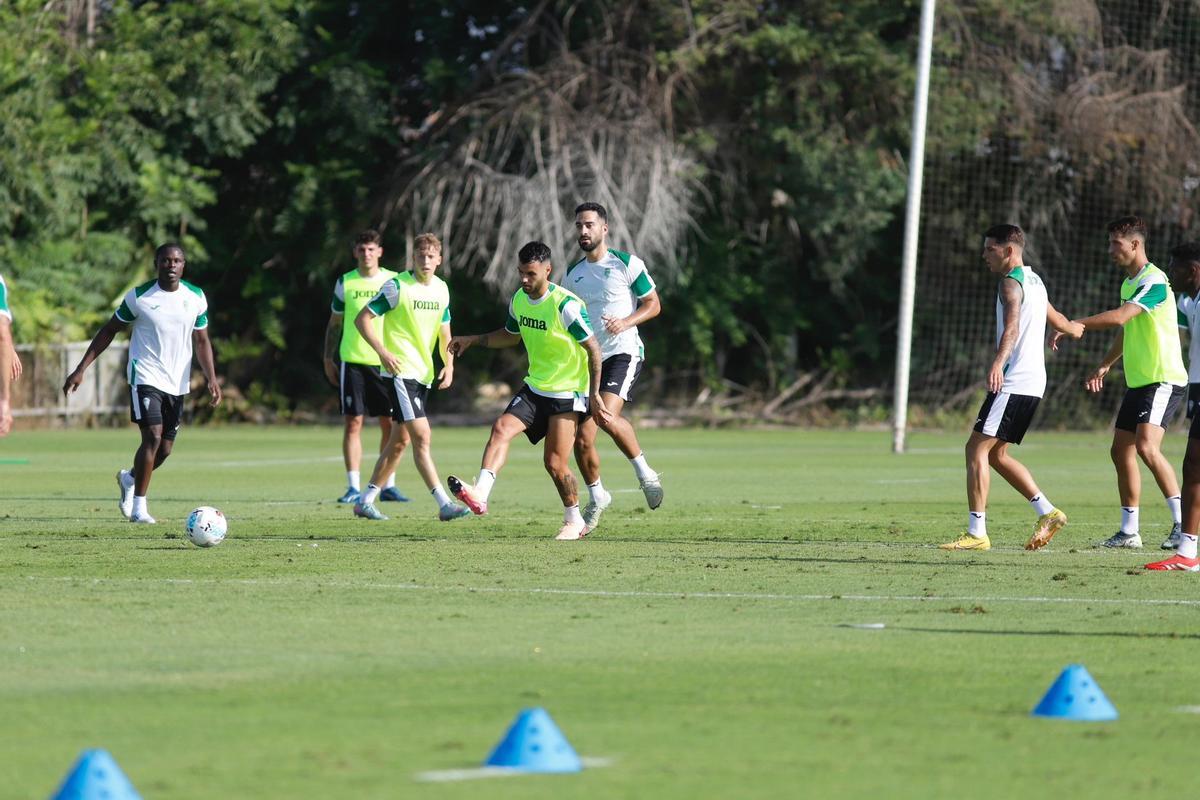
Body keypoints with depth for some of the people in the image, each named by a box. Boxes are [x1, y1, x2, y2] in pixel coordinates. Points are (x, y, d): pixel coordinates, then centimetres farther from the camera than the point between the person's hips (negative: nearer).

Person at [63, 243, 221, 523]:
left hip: (177, 383, 4)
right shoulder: (139, 296, -6)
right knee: (153, 436, -19)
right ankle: (139, 508, -12)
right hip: (145, 378, -4)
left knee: (165, 448, 7)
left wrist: (212, 379, -3)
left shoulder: (196, 298, 3)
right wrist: (81, 369, -4)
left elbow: (201, 342, 12)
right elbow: (108, 332, 1)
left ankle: (130, 479, 38)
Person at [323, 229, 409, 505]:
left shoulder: (393, 281, 5)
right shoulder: (345, 283, 5)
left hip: (385, 362, 1)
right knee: (353, 422, -5)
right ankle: (354, 487, -3)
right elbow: (334, 323, 12)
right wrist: (328, 359, 8)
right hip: (352, 361, -1)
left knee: (389, 424, 1)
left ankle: (388, 485, 10)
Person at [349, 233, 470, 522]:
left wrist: (449, 365, 6)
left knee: (399, 441, 11)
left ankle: (366, 501, 20)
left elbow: (444, 331, 21)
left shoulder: (441, 289, 9)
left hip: (424, 373, 8)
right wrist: (383, 352, -18)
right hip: (400, 371, -8)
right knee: (422, 435, -15)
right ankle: (444, 504, -18)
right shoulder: (397, 287, -11)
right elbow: (362, 319, -9)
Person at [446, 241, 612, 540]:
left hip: (567, 394, -6)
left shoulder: (566, 305, -20)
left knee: (555, 463, -7)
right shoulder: (518, 300, 3)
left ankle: (575, 521, 16)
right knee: (501, 428, -18)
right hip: (534, 389, 6)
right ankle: (479, 495, -32)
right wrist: (473, 340, 13)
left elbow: (593, 347, -14)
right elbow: (511, 335, 24)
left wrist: (594, 393, -14)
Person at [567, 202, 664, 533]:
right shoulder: (573, 274, 13)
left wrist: (626, 322, -17)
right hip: (588, 360, 6)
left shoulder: (627, 264, -3)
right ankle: (596, 497, 23)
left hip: (623, 352, -6)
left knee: (608, 417, -29)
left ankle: (645, 474, -9)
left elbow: (653, 305, 0)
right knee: (582, 438, 0)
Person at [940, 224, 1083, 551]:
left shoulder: (1011, 283, -10)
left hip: (1012, 382, -10)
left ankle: (976, 533, -13)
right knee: (996, 454, 15)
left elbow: (1012, 328, -28)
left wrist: (998, 362, -44)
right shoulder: (1034, 281, 20)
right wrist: (1074, 328, 60)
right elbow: (1057, 320, 36)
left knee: (977, 448, -9)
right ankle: (1047, 512, 12)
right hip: (1033, 381, 10)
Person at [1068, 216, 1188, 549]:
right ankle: (1129, 531, 15)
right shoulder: (1128, 283, 15)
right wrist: (1104, 366, 28)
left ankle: (1182, 523, -19)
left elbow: (1120, 317, -28)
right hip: (1138, 381, 10)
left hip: (1164, 380, -10)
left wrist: (1073, 325, -24)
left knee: (1146, 446, -23)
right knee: (1121, 451, 8)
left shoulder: (1154, 281, -16)